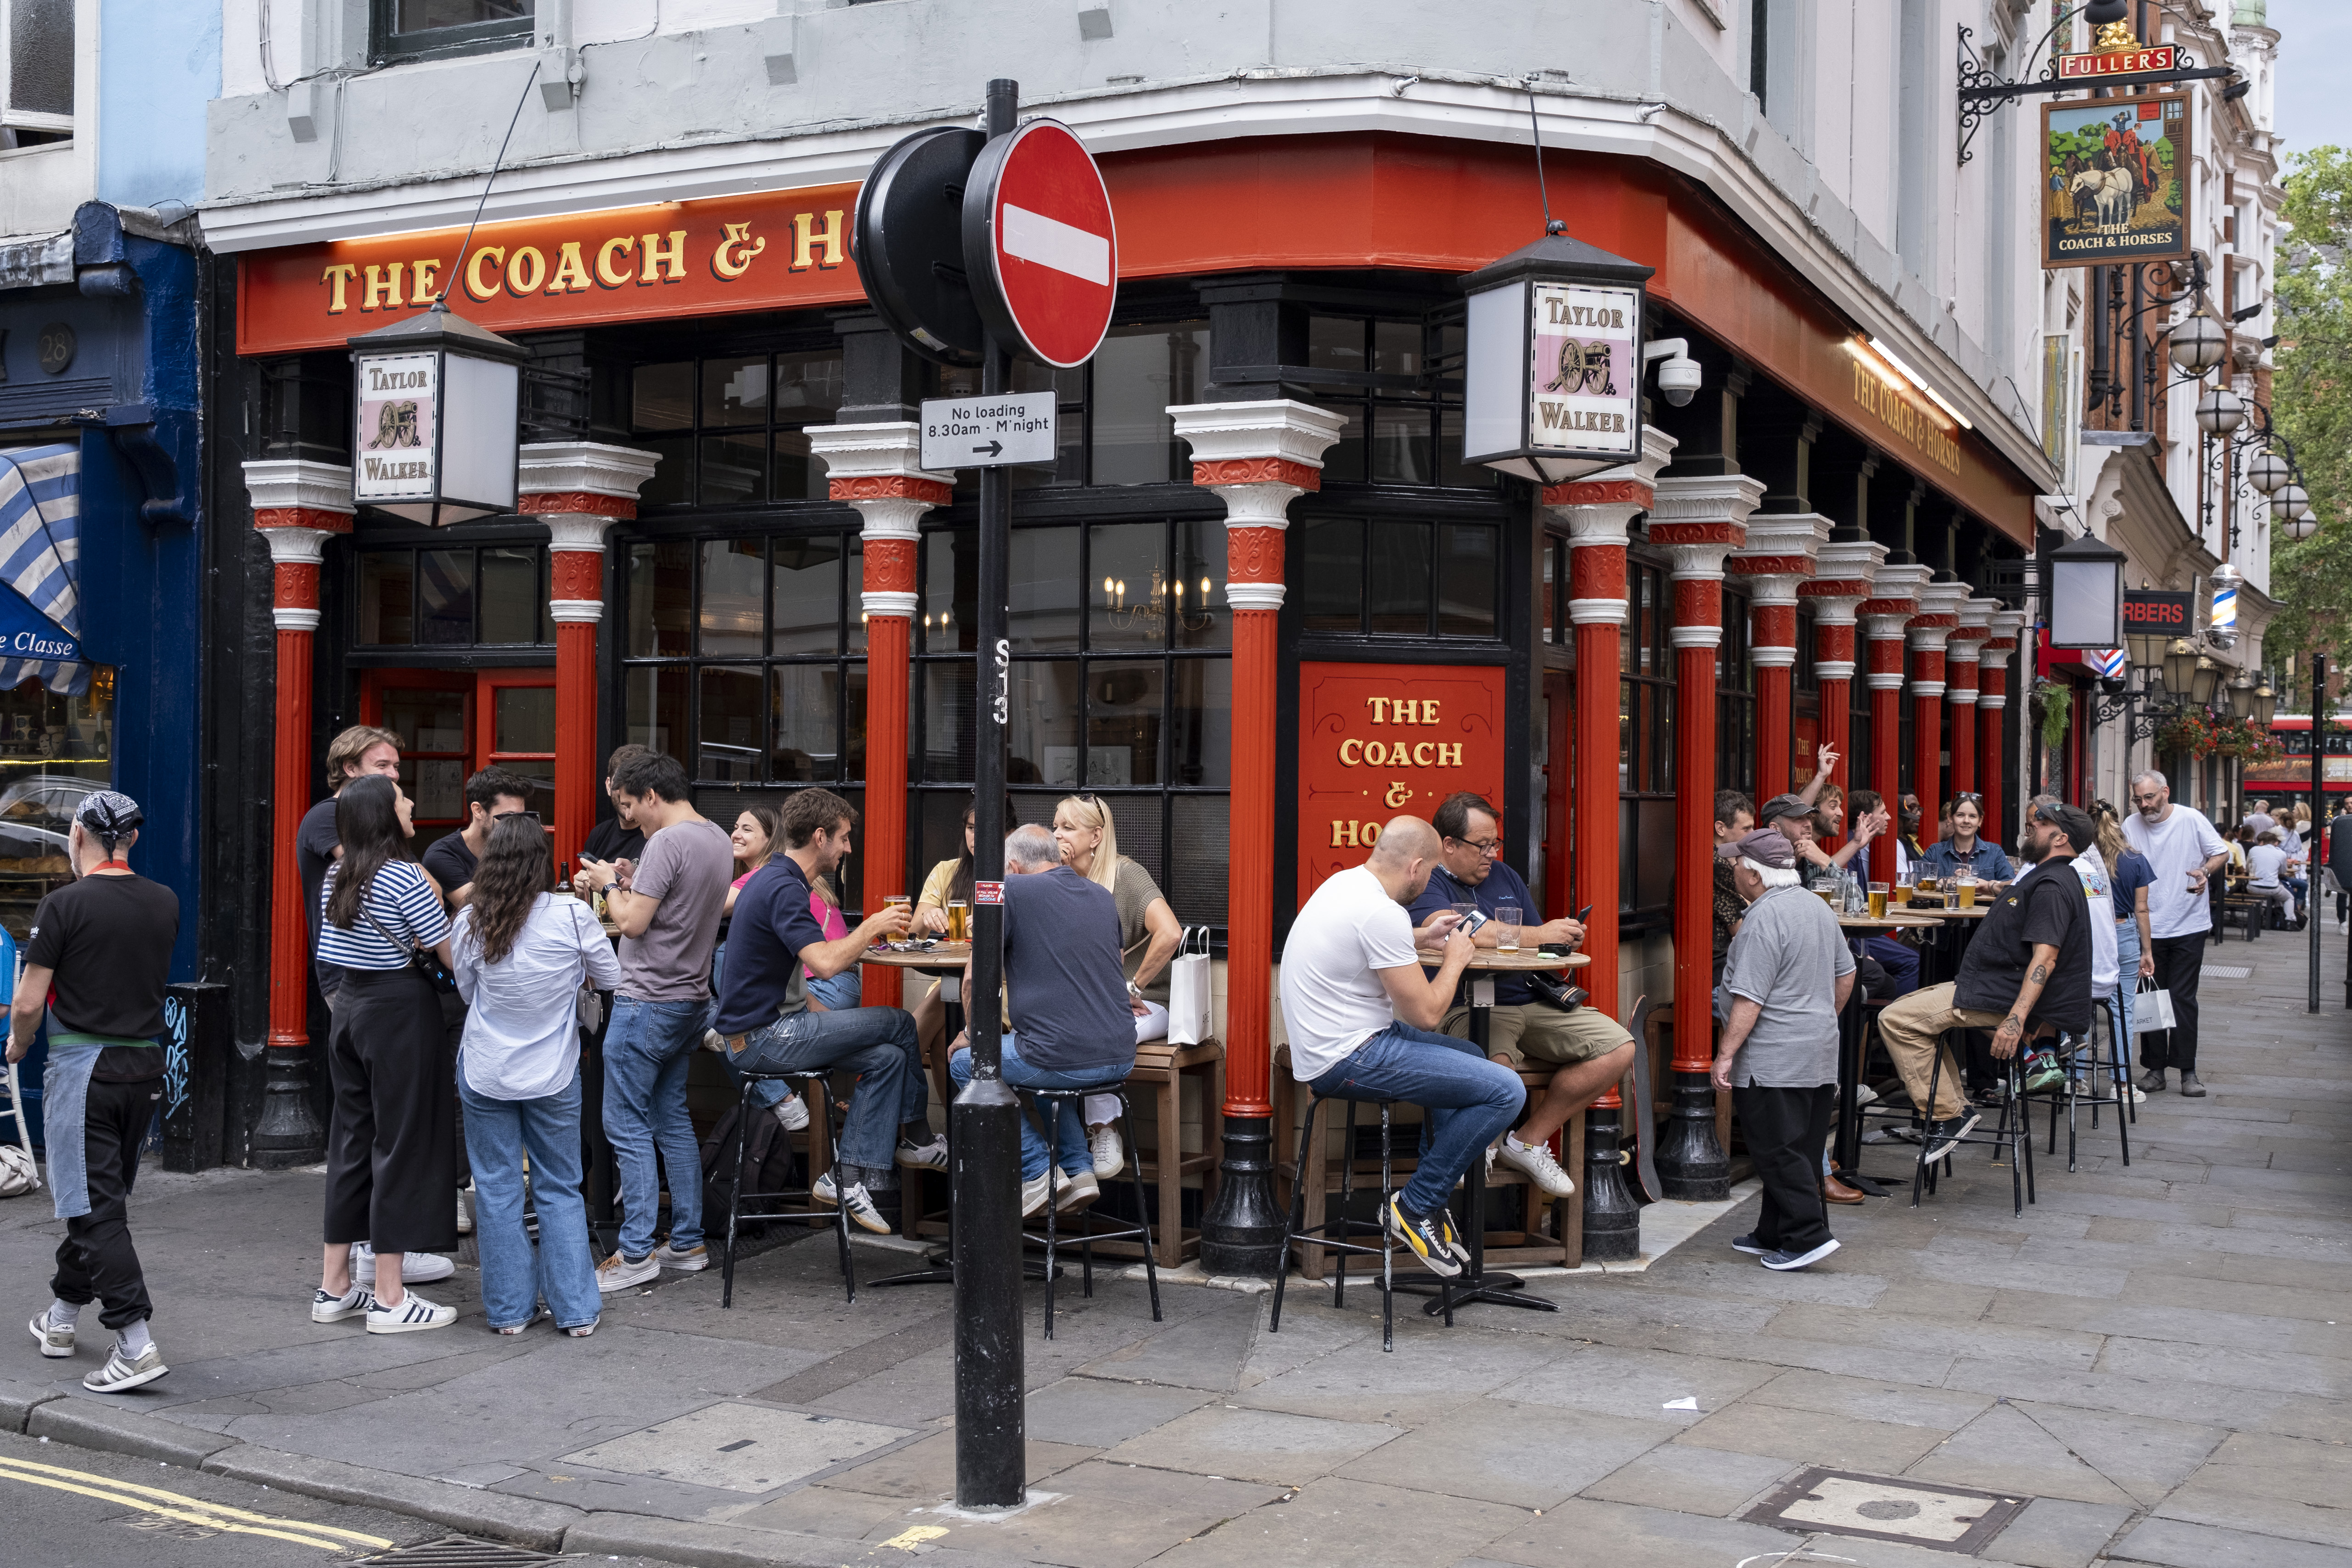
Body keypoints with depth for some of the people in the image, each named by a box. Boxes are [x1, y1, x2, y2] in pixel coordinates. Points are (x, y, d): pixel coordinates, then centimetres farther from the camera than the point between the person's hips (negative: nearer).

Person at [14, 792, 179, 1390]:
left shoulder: (65, 905, -12)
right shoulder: (165, 903, 4)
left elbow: (28, 1004, -10)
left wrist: (17, 1045, 11)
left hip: (82, 1066, -6)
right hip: (146, 1065, 6)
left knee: (94, 1206, -5)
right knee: (103, 1196, 20)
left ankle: (136, 1344, -13)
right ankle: (63, 1313, 36)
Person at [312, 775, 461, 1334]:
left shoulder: (337, 878, 9)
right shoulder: (406, 878, -15)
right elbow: (452, 954, -13)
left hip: (350, 1003, 8)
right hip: (400, 1010, -8)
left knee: (352, 1137, 14)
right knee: (401, 1142, -2)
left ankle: (334, 1286, 19)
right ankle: (390, 1299, 1)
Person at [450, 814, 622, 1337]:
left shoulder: (470, 923, -10)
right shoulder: (572, 916, -15)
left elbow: (467, 991, 6)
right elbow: (611, 979, 0)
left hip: (486, 1074, 1)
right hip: (553, 1074, -1)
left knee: (497, 1189, 10)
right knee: (560, 1190, 11)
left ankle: (510, 1308, 15)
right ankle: (576, 1309, 12)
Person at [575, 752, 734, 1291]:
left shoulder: (667, 842, -17)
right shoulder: (718, 839, 11)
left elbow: (633, 923, -19)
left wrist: (610, 885, -2)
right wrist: (632, 882, 13)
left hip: (648, 1003, -9)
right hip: (690, 999, 9)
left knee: (627, 1124, -4)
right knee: (672, 1120, 15)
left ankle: (635, 1252, -3)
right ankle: (688, 1242, 18)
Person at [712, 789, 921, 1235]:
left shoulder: (773, 879, 15)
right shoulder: (783, 888, -19)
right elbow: (826, 963, -31)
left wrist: (831, 1024, 17)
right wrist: (872, 927, -14)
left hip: (770, 1027, 10)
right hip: (763, 1039, -10)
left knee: (887, 1057, 2)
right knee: (900, 1023, -8)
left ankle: (845, 1178, 3)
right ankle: (915, 1130, 12)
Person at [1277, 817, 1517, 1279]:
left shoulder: (1346, 882, 10)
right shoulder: (1382, 912, -22)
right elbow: (1425, 1014, -18)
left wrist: (1422, 937, 24)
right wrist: (1456, 958, -2)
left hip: (1332, 1044, 11)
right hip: (1347, 1060, -11)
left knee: (1472, 1057, 27)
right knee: (1504, 1091, -15)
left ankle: (1433, 1196, 23)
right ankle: (1413, 1208, -2)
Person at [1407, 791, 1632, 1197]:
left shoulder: (1504, 877, 22)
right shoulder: (1424, 883, -4)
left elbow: (1543, 949, 25)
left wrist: (1562, 942, -2)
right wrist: (1540, 935, -18)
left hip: (1533, 1003, 8)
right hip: (1468, 1008, -8)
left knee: (1620, 1048, -6)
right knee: (1495, 1066, -40)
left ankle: (1530, 1140, 4)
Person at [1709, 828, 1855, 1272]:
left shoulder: (1765, 919, -19)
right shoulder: (1817, 907, 10)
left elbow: (1749, 1000, -22)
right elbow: (1845, 974, 20)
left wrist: (1725, 1055, -18)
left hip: (1773, 1061, -9)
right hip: (1821, 1055, 9)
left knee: (1780, 1152, -4)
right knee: (1802, 1148, 12)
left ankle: (1808, 1236, -6)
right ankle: (1774, 1233, 21)